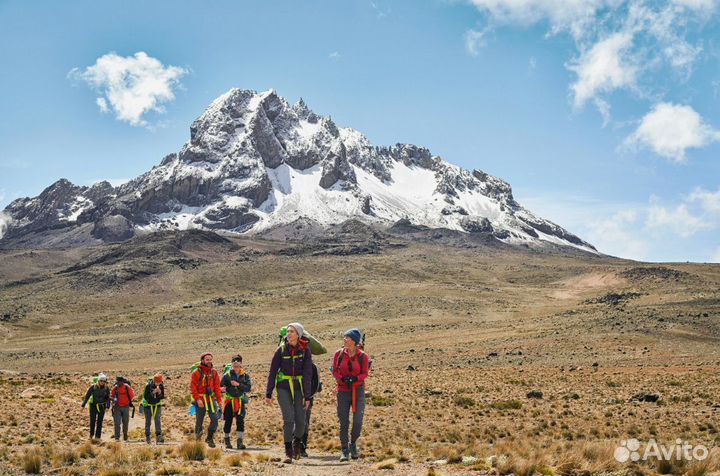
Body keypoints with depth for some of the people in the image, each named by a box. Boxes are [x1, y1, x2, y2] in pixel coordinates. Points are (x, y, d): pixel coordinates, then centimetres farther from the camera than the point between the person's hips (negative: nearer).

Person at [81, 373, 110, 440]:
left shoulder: (106, 388, -6)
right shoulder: (93, 387, -13)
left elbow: (108, 398, 2)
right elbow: (87, 396, -8)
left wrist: (108, 406, -8)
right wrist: (83, 405, -11)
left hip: (101, 406, 1)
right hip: (93, 405, -1)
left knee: (99, 421, 1)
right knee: (92, 420, -5)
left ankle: (98, 436, 7)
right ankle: (91, 434, 18)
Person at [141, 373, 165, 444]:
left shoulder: (161, 386, -8)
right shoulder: (148, 386, -18)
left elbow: (162, 397, -5)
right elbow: (145, 396, -22)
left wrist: (160, 392, -25)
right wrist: (153, 392, -32)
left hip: (157, 405, 2)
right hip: (148, 405, -2)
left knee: (157, 420, -11)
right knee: (148, 421, 5)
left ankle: (159, 436, -19)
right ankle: (147, 437, 15)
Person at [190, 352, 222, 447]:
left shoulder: (214, 372, 8)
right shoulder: (196, 372, -5)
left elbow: (217, 387, 10)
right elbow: (193, 387, -8)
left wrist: (219, 400, 2)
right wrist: (197, 399, -19)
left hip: (211, 399, 3)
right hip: (200, 400, -3)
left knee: (215, 419, -9)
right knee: (199, 421, 5)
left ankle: (209, 438, 8)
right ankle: (198, 440, 21)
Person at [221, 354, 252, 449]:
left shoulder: (245, 375, 4)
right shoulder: (227, 375, 0)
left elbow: (248, 388, -6)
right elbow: (221, 387, -1)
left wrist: (238, 384, -18)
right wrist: (223, 389, -24)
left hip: (240, 401, 1)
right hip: (229, 401, -1)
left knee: (240, 421, -9)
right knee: (228, 421, 5)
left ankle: (240, 442, -8)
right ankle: (227, 441, 23)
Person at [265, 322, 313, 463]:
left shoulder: (305, 350, -7)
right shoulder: (281, 350, -6)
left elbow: (307, 374, -8)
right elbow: (272, 372, -1)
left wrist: (307, 396, -12)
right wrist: (268, 394, -3)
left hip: (299, 388, 1)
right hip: (283, 387, -1)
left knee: (300, 420, 1)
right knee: (288, 419, -11)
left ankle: (296, 443, 31)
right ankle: (288, 452, -1)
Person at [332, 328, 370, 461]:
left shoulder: (363, 356, -3)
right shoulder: (339, 354, 1)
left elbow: (364, 374, -2)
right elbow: (334, 371, 1)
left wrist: (355, 378, -22)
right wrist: (343, 379, -17)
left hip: (358, 390, -1)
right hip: (343, 390, 1)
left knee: (358, 421, -7)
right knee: (344, 422, 1)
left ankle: (353, 444, 20)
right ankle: (345, 450, 11)